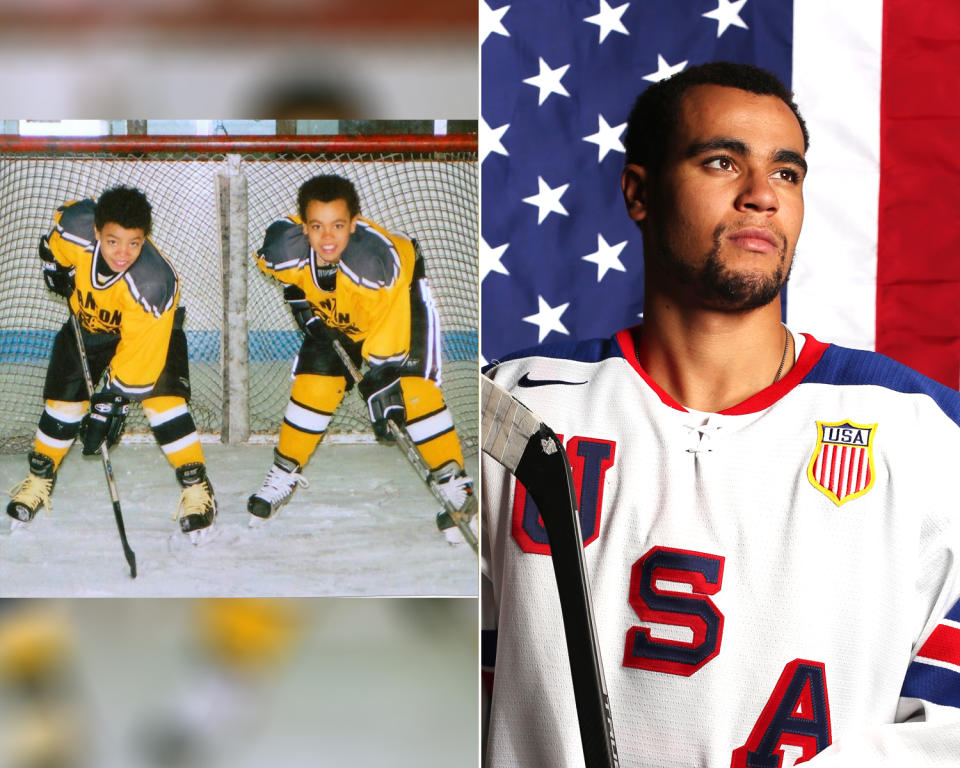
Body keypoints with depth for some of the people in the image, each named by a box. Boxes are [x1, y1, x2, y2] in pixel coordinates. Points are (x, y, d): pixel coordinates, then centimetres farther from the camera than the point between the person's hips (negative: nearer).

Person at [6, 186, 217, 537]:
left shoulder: (155, 282, -41)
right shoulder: (75, 229, -31)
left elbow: (139, 354, -36)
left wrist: (111, 402, -34)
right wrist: (57, 270, -1)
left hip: (148, 329, -4)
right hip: (88, 324, 4)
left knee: (162, 396, -20)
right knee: (63, 398, 3)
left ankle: (196, 485, -9)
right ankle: (40, 478, 24)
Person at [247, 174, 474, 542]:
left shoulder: (379, 257, -41)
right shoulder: (283, 247, -29)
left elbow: (387, 323, -32)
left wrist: (383, 379, -30)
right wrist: (301, 302, 0)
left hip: (400, 299, -4)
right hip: (332, 315, 4)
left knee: (413, 389, -16)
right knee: (314, 384, -4)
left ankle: (455, 483, -7)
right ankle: (285, 474, 17)